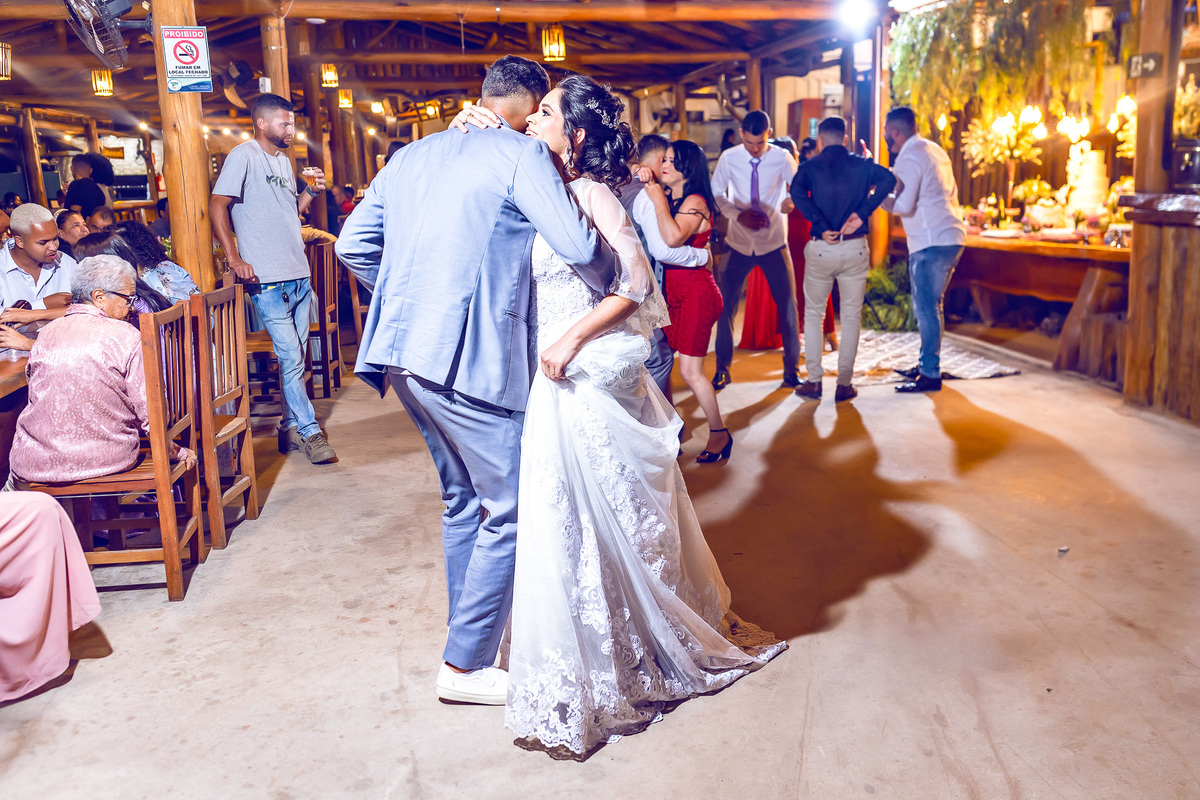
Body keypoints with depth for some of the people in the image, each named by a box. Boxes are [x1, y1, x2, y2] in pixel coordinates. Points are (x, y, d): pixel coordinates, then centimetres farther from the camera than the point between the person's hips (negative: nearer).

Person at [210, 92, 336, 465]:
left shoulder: (284, 161, 18)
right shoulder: (244, 155, -6)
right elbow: (217, 205, -11)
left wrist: (311, 191, 5)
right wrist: (234, 258, -16)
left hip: (299, 275, 8)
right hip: (268, 279, -8)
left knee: (295, 357, 11)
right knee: (290, 358, -6)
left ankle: (290, 427, 20)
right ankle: (309, 431, 3)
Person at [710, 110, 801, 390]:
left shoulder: (782, 158, -8)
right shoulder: (729, 158, -6)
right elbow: (715, 194, 1)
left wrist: (791, 200, -22)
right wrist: (738, 214, -15)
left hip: (773, 243, 0)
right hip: (739, 242, 1)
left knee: (788, 304, 2)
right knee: (726, 304, 1)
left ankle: (791, 368, 18)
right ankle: (722, 369, 15)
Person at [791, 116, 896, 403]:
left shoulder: (810, 167, 1)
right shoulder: (861, 165, 5)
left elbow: (797, 192, -19)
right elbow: (888, 179, -12)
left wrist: (821, 226, -17)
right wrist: (863, 213, -12)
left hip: (821, 249, -1)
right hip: (855, 248, 1)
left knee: (813, 313, 14)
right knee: (851, 316, 10)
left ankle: (814, 381, 13)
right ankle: (844, 384, 11)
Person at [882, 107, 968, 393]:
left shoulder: (909, 158, -13)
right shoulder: (933, 149, 17)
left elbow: (903, 206, -22)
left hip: (932, 242, -10)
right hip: (950, 235, 10)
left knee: (926, 308, -6)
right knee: (929, 305, 17)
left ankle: (931, 375, -3)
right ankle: (926, 364, 26)